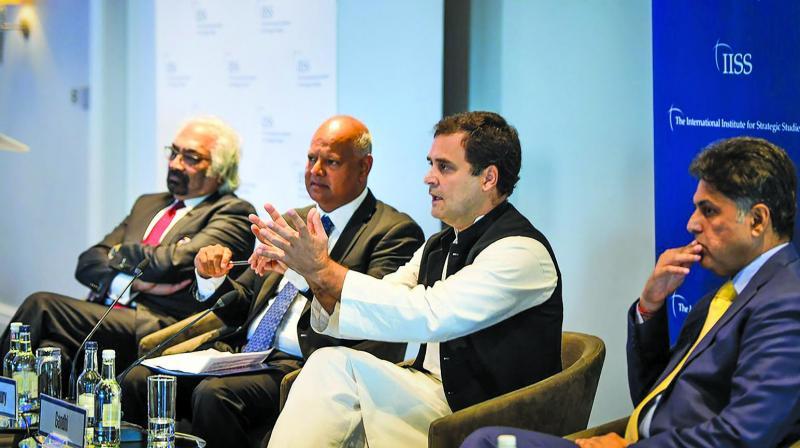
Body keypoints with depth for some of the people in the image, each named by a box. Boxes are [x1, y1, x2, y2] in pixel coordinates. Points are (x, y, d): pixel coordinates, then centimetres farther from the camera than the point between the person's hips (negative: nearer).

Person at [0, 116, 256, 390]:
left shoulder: (233, 214, 3)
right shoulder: (148, 204, 26)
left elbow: (171, 264, -13)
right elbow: (87, 263, 14)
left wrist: (120, 253, 7)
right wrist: (135, 283, -7)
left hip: (158, 329, -6)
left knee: (42, 306, -23)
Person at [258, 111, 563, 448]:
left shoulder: (521, 251, -15)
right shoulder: (438, 247, 14)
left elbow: (428, 316, -26)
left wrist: (324, 269, -24)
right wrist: (316, 271, -11)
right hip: (432, 395, 7)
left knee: (339, 364, -20)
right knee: (328, 362, -17)